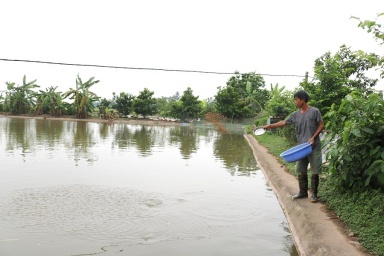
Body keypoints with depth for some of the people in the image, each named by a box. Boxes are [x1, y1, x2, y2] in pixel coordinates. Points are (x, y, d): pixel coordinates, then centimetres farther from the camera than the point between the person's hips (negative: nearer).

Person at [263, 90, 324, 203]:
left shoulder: (314, 111, -5)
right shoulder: (296, 115, 8)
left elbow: (321, 125, -3)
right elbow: (284, 122, 10)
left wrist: (313, 137, -13)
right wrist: (270, 126, 3)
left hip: (314, 147, -5)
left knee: (315, 171, 1)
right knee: (301, 171, 9)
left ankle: (314, 194, 13)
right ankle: (303, 192, 21)